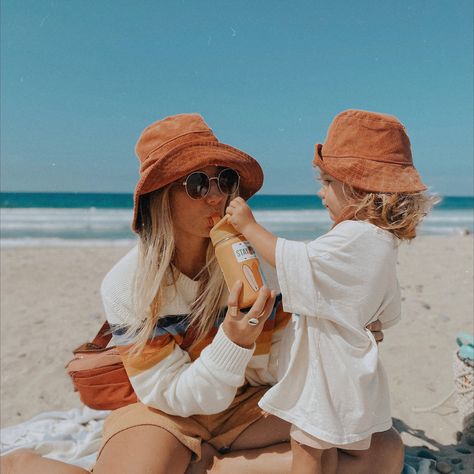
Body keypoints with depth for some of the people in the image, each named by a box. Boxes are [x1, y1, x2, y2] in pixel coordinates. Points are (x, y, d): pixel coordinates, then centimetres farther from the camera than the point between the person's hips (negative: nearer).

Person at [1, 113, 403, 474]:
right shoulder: (126, 285, -17)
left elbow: (274, 368, -5)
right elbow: (172, 396, -15)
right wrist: (233, 341, -32)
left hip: (247, 403, 5)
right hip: (167, 413, -4)